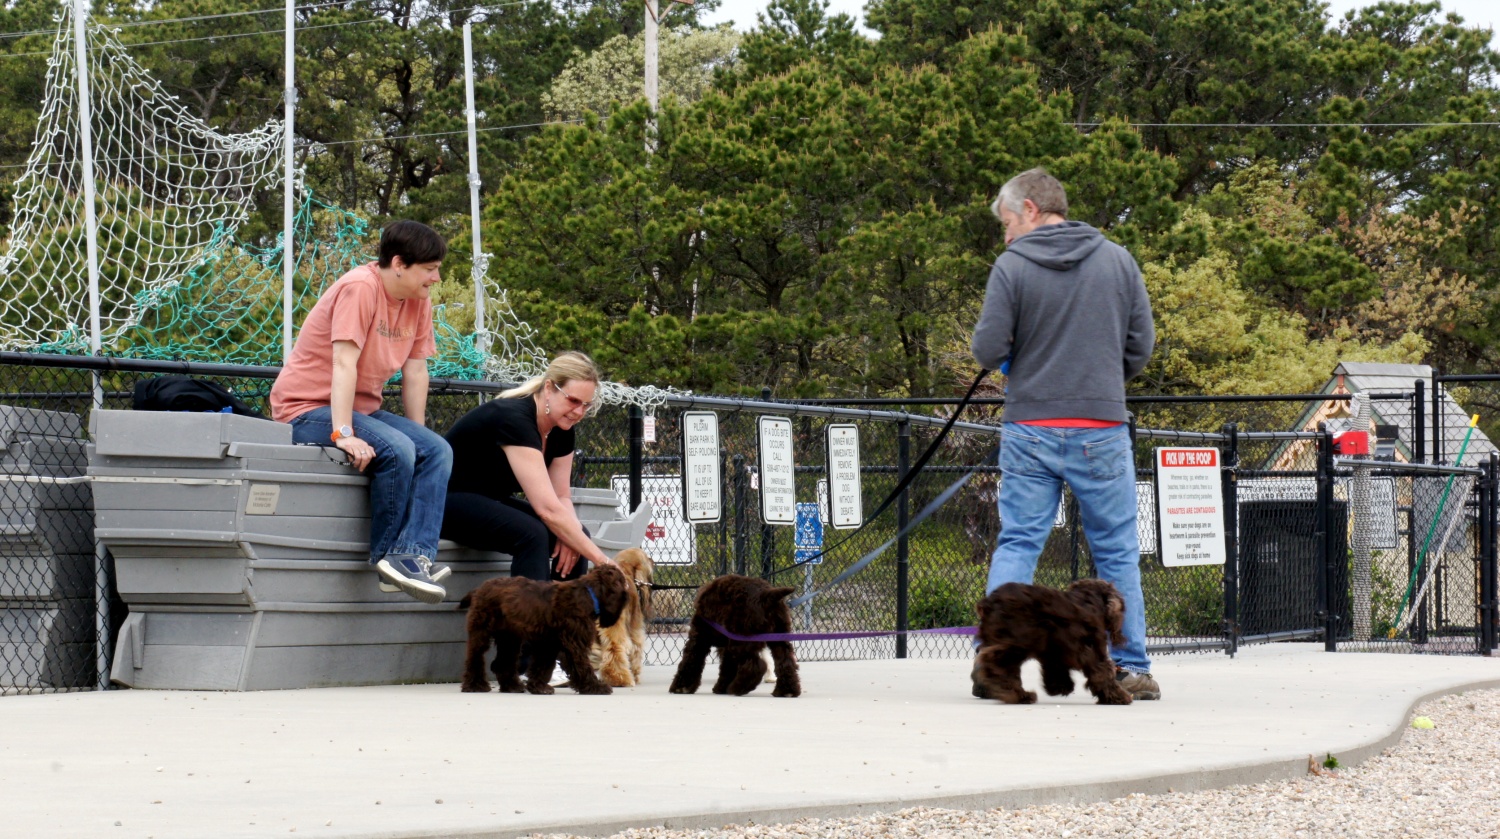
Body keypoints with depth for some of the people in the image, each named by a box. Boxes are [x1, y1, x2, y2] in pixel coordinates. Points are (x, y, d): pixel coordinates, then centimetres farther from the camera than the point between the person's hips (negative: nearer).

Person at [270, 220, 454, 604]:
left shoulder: (419, 302, 7)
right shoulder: (360, 288, -17)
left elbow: (415, 374, 8)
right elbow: (344, 364, -25)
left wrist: (419, 437, 1)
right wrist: (343, 435, -32)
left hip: (361, 410, 8)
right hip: (308, 410, -8)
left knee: (438, 451, -14)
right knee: (395, 450, -30)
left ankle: (412, 555, -27)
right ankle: (388, 557, -17)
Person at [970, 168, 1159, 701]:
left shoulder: (1012, 267, -5)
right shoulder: (1117, 261, 4)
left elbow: (988, 351, -9)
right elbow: (1141, 346, 5)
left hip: (1030, 431, -1)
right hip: (1102, 430, 1)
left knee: (1016, 546, 4)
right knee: (1117, 552, 8)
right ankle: (1131, 668, 9)